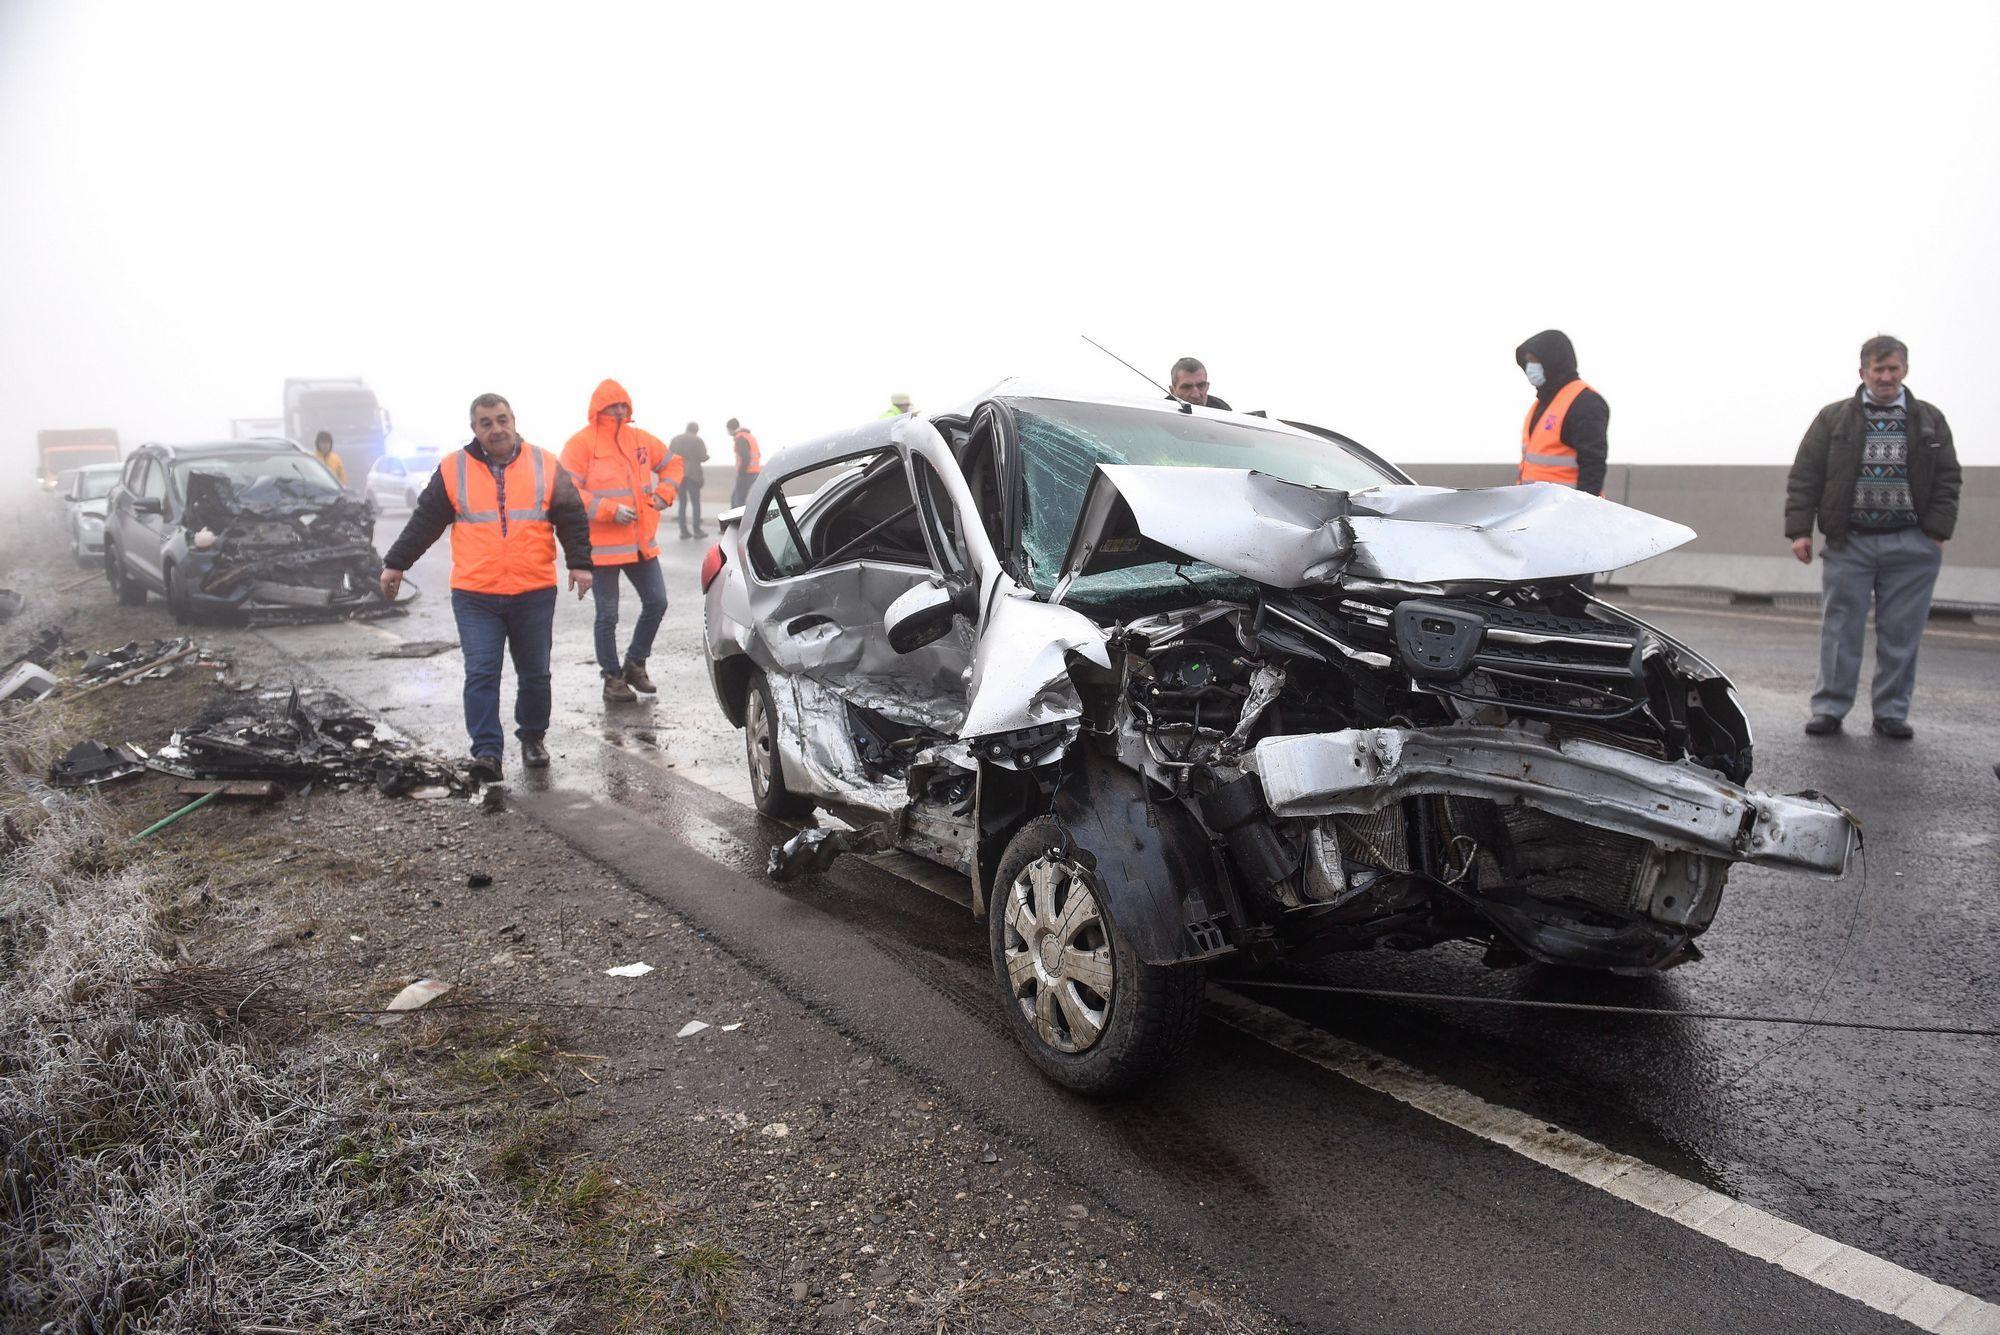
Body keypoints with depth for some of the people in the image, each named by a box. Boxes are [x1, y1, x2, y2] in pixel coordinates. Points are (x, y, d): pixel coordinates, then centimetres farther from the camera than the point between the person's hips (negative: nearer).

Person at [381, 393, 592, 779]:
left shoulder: (546, 466, 3)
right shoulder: (454, 470, 4)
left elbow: (573, 519, 5)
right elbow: (424, 521, 9)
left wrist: (579, 563, -6)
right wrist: (395, 563, 10)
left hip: (534, 594, 1)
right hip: (474, 596, 0)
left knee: (535, 673, 10)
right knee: (481, 674, -7)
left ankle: (533, 738, 28)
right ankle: (487, 751, -5)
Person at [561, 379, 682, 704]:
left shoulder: (640, 439, 9)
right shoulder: (581, 443, -9)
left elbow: (672, 464, 23)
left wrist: (663, 494, 7)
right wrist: (609, 510, -21)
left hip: (642, 542, 6)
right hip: (602, 546, -6)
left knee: (656, 602, 10)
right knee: (608, 615, 3)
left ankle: (635, 663, 28)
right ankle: (613, 679, 16)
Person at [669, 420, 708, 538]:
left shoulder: (675, 439, 9)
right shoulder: (698, 440, -4)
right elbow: (703, 457, -10)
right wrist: (707, 456, 11)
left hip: (678, 474, 4)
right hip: (693, 474, -4)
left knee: (682, 503, 9)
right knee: (695, 503, 1)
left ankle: (683, 531, 5)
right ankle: (697, 530, -2)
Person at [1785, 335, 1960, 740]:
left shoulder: (1930, 421, 9)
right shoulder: (1833, 418, 4)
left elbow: (1947, 480, 8)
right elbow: (1804, 476, 1)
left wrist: (1937, 532, -2)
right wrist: (1799, 530, -7)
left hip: (1911, 547, 1)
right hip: (1848, 544, -1)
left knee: (1900, 634, 5)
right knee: (1840, 630, 2)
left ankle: (1891, 712, 15)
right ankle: (1829, 707, 9)